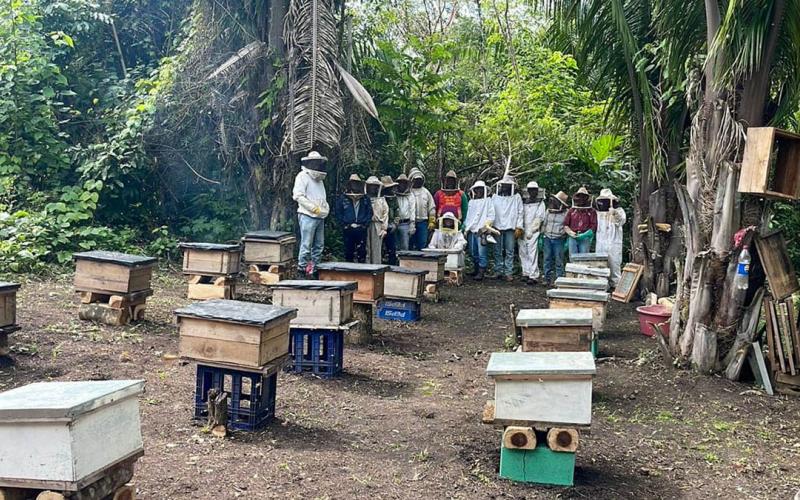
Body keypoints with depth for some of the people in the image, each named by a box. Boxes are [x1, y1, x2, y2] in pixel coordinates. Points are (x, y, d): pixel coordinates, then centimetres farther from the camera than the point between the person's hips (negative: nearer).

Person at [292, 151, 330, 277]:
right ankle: (302, 268, -1)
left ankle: (313, 269, 14)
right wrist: (314, 208, -16)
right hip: (308, 216, -8)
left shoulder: (319, 179, 21)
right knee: (306, 245, -8)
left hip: (320, 217, 8)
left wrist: (325, 208, 11)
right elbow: (298, 195, -14)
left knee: (319, 245, 8)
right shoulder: (303, 176, -4)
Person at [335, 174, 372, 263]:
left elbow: (370, 212, 9)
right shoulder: (342, 198, 4)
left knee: (362, 251, 1)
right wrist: (346, 224, -5)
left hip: (361, 230, 1)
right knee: (349, 251, 4)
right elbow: (338, 213, 3)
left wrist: (364, 224, -3)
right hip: (347, 230, -1)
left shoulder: (365, 199, 10)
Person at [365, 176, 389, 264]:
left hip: (377, 227, 1)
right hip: (365, 227, -1)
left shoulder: (381, 200, 12)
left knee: (377, 250, -1)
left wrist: (384, 228, -1)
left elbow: (385, 214, 7)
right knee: (367, 249, -1)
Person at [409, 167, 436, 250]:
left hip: (423, 222, 2)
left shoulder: (426, 192, 11)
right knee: (410, 245, 3)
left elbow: (432, 208, 12)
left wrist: (432, 221, 4)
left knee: (422, 244, 1)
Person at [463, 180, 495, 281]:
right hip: (471, 231, 6)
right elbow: (467, 215, 21)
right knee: (473, 252, 10)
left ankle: (481, 272, -9)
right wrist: (465, 227, 11)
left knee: (482, 253, -10)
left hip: (481, 231, -5)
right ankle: (475, 268, 22)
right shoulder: (471, 202, 18)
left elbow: (491, 216, -3)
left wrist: (484, 227, -11)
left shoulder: (488, 201, 3)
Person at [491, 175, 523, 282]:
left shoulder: (516, 197, 6)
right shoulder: (495, 196, 11)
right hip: (497, 227, 2)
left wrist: (519, 228, -2)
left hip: (510, 228, -2)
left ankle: (508, 273, -1)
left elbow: (520, 213, 5)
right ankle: (498, 271, 10)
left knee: (509, 252, -3)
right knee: (498, 251, 3)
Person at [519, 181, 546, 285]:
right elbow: (521, 216, 15)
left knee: (532, 253, -12)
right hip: (523, 232, 5)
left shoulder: (540, 203, 5)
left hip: (534, 232, -5)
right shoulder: (524, 202, 17)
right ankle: (526, 273, 14)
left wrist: (531, 231, -11)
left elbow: (539, 218, -3)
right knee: (523, 253, 5)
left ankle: (533, 276, -15)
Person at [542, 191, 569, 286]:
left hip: (558, 240, -4)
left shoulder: (565, 213, -3)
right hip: (547, 238, 4)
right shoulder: (548, 212, 11)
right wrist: (542, 237, 13)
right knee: (547, 259, 7)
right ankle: (548, 279, 14)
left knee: (559, 261, -1)